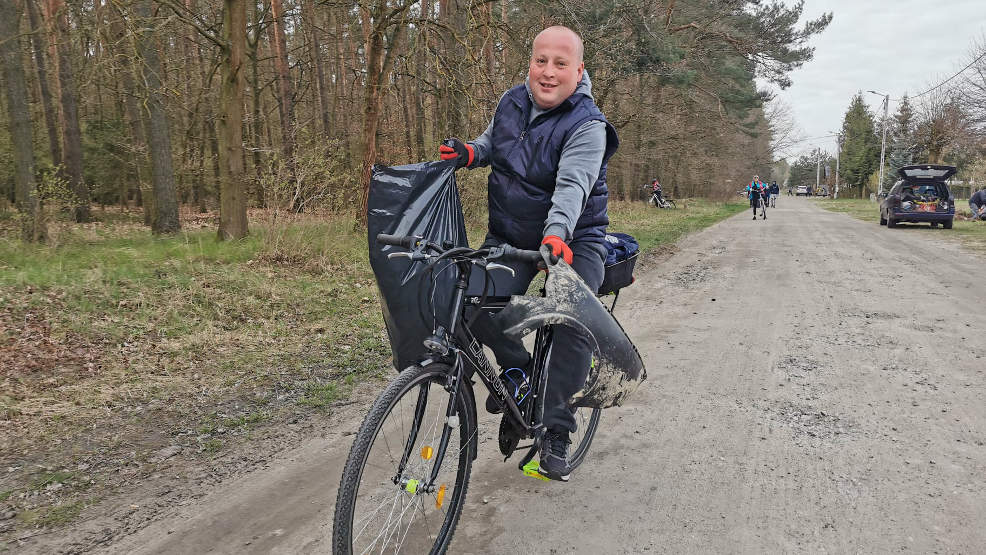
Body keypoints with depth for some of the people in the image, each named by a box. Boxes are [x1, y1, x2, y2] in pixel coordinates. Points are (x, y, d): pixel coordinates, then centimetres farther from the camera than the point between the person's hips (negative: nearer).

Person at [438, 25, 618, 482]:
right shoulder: (512, 101, 2)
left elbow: (572, 185, -33)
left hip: (573, 238, -4)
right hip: (509, 237, 5)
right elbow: (493, 141, 22)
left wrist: (557, 233, -51)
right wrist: (470, 152, -2)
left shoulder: (587, 125, -18)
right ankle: (517, 366, 14)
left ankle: (555, 431, -2)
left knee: (575, 328, -20)